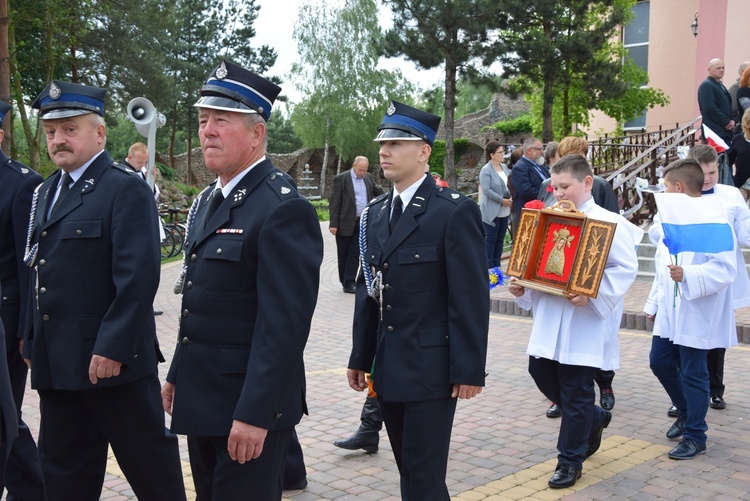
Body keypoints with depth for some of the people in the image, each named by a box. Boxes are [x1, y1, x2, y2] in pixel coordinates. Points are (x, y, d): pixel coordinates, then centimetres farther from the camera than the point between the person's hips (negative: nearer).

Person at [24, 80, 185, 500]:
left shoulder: (126, 189, -11)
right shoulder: (47, 192, 15)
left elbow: (138, 277, -19)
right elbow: (39, 273, 19)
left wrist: (113, 348, -23)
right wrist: (32, 340, 16)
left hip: (112, 358, -8)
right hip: (56, 362, 8)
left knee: (148, 460, 6)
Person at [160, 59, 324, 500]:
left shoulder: (283, 208, -18)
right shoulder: (208, 201, 11)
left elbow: (285, 323, -23)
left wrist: (255, 414, -23)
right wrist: (178, 375, 17)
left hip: (251, 405, -9)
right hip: (201, 399, 9)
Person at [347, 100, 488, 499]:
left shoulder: (455, 212, -11)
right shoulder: (375, 212, 10)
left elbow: (471, 298, -13)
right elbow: (367, 290, 13)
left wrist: (469, 370, -15)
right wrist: (360, 357, 12)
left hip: (431, 369, -6)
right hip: (389, 368, 7)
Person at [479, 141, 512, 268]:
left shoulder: (504, 167, 11)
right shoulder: (486, 170, -12)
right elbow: (486, 190, -19)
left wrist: (510, 198, -1)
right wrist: (502, 200, -18)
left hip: (504, 211, 7)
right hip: (492, 211, -7)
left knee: (500, 239, 10)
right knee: (490, 239, -2)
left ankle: (497, 265, 18)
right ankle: (489, 266, 5)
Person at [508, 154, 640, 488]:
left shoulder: (608, 222, -10)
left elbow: (626, 268, -15)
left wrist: (592, 295, -25)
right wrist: (522, 286, -1)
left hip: (585, 323, -7)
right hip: (550, 319, 7)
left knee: (575, 391, 1)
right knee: (541, 373, 11)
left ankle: (570, 461, 17)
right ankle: (594, 418, 35)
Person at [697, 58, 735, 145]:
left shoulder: (720, 85, 21)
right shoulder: (706, 85, -9)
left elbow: (728, 105, 24)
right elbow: (709, 108, -20)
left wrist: (732, 120, 4)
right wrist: (726, 122, -14)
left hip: (726, 132, 9)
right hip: (715, 132, -9)